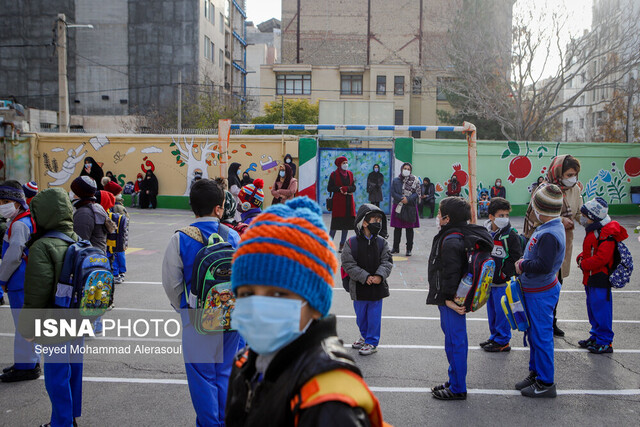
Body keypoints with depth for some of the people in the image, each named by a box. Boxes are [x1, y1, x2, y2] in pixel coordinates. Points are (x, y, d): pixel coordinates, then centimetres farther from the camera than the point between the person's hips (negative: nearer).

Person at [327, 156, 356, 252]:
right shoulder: (334, 174, 0)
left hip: (349, 202, 4)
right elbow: (329, 188, -2)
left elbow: (353, 188, 7)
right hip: (338, 202, -4)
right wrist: (340, 189, -15)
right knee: (336, 224, -6)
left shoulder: (350, 173, 11)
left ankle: (342, 245, 13)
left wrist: (346, 188, -12)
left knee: (347, 223, 4)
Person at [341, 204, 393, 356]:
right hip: (359, 287, 0)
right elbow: (348, 264, -12)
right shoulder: (351, 243, -9)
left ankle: (372, 342, 21)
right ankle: (365, 336, 40)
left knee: (374, 315, 6)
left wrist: (380, 276, -21)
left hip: (377, 286, 0)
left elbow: (387, 262, -3)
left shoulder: (382, 242, -2)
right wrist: (365, 277, -20)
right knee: (361, 315, 16)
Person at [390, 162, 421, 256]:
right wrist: (401, 199, -15)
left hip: (410, 207, -1)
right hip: (398, 206, 1)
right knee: (397, 228, 7)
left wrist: (408, 199, -16)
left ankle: (409, 249, 8)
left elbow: (417, 193, -3)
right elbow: (393, 193, -1)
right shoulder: (395, 180, 6)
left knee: (409, 229, 2)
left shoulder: (415, 180, 2)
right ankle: (396, 248, 18)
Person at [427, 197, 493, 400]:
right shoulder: (463, 235, 12)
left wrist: (449, 298, -20)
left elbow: (451, 272, -26)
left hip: (451, 301, -11)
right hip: (450, 298, 11)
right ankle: (455, 381, 33)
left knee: (455, 341, -2)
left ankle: (458, 389, 8)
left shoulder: (451, 240, -22)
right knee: (456, 339, 19)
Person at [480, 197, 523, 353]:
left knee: (501, 311, 1)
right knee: (491, 310, 18)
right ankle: (494, 337, 33)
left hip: (503, 282, -7)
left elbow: (517, 258, -14)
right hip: (489, 281, 7)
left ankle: (502, 341, 14)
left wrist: (504, 274, -15)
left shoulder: (511, 235, -14)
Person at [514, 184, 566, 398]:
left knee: (541, 336, 0)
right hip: (533, 290, 10)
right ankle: (535, 372, 35)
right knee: (534, 333, 20)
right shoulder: (551, 227, 7)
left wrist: (523, 265, -18)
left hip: (541, 293, -10)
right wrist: (525, 263, 3)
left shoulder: (549, 234, -26)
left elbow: (544, 265, -32)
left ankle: (546, 384, 12)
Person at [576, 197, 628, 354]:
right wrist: (581, 257, 4)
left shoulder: (607, 234, -21)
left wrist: (584, 264, -16)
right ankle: (595, 336, 31)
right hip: (591, 278, 10)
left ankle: (605, 342, 6)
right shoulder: (593, 231, 12)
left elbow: (601, 258, -26)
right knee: (592, 308, 19)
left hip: (600, 280, -10)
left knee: (601, 310, -3)